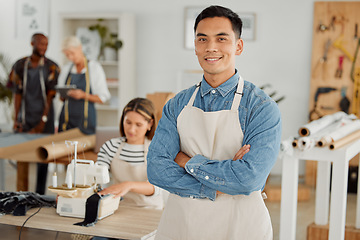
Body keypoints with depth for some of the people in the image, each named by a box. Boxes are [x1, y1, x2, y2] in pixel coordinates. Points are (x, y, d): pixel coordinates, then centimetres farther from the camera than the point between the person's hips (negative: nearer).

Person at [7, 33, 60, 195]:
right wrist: (16, 119, -4)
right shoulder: (20, 65, 5)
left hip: (44, 118, -1)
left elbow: (50, 95, -4)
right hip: (24, 118, 1)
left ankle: (39, 194, 9)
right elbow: (18, 93, 4)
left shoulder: (51, 67, 0)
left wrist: (43, 121, -9)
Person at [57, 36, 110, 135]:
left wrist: (84, 95, -17)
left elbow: (103, 98, -3)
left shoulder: (95, 67, -1)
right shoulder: (66, 68, 12)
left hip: (86, 117, -3)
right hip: (67, 117, 4)